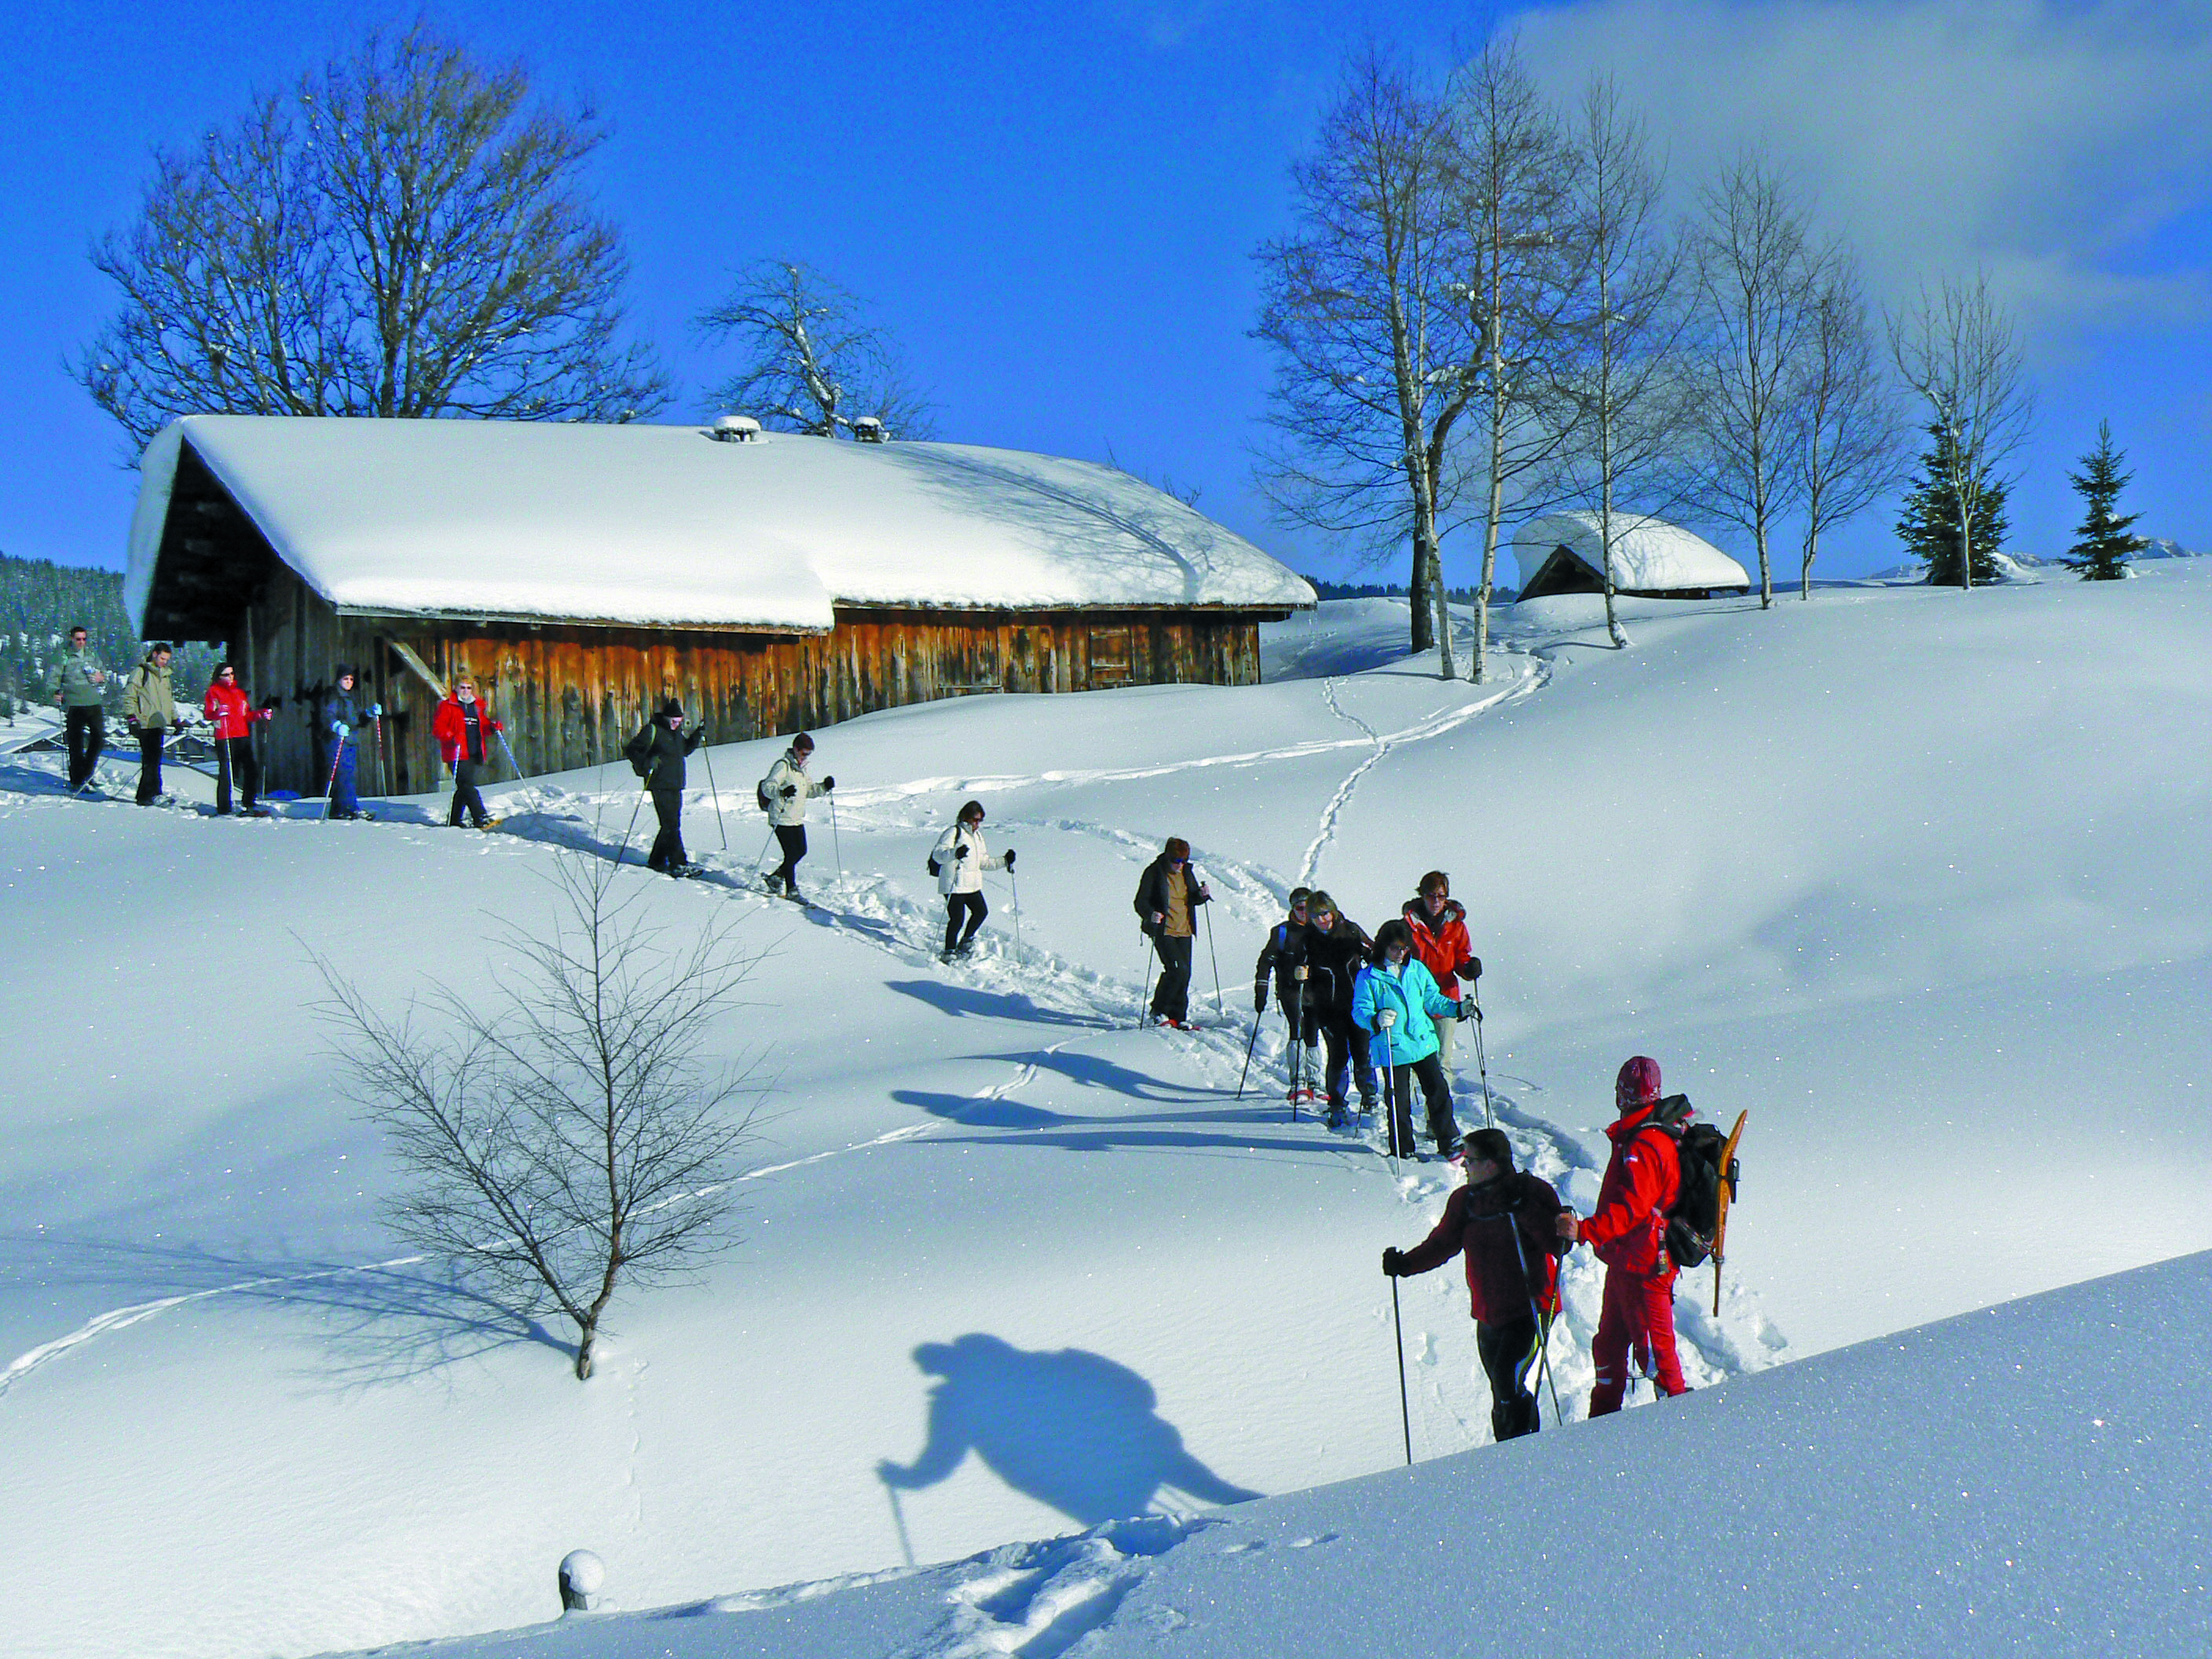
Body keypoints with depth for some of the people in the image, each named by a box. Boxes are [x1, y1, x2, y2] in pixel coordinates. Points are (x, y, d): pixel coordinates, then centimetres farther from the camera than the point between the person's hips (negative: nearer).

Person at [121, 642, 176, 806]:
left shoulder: (164, 675, 22)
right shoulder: (141, 672, -1)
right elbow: (129, 696, -5)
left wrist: (175, 719, 25)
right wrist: (132, 718, -14)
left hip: (159, 724, 7)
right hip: (145, 723, -7)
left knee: (154, 760, 5)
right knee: (151, 760, -14)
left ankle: (144, 796, 7)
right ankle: (153, 794, -16)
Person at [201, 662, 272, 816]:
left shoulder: (240, 692, 23)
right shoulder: (214, 691, 5)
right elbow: (208, 713, -6)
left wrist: (261, 714, 13)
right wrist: (218, 712, -26)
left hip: (243, 737, 6)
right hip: (224, 737, -6)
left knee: (252, 770, 3)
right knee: (226, 773, -10)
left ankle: (248, 805, 18)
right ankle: (223, 810, -6)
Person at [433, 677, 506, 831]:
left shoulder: (478, 706, 19)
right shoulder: (447, 707, 1)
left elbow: (483, 726, 24)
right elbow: (437, 728, -5)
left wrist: (493, 727, 1)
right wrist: (451, 737, -22)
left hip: (474, 754, 6)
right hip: (457, 754, -6)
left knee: (464, 787, 8)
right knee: (468, 785, -15)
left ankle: (454, 820, 19)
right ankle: (480, 818, -22)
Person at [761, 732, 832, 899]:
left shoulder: (801, 768, 14)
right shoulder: (783, 766, -14)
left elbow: (809, 790, 22)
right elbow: (767, 787, -23)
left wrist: (824, 787, 3)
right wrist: (782, 792, -43)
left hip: (797, 819, 9)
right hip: (782, 820, -9)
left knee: (801, 851, 12)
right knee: (791, 854, -6)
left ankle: (776, 878, 29)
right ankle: (791, 890, 5)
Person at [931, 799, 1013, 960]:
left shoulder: (977, 836, 18)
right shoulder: (954, 833, -9)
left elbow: (984, 862, 25)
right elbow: (938, 854, -20)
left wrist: (1004, 861, 14)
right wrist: (955, 853, -39)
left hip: (972, 885, 8)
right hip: (954, 885, -8)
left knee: (981, 912, 10)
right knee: (957, 919, -11)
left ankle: (965, 941, 31)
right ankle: (948, 953, 0)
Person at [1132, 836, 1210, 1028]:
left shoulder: (1187, 872, 10)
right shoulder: (1154, 872, -7)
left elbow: (1193, 899, 21)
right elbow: (1140, 902, -8)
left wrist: (1201, 895, -2)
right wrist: (1151, 914, -28)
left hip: (1184, 931, 6)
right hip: (1163, 931, -6)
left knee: (1184, 974, 4)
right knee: (1177, 969, -18)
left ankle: (1178, 1018, 13)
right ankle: (1159, 1012, -4)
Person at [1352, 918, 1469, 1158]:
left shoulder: (1416, 969, 8)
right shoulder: (1368, 977, -5)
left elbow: (1432, 999, 17)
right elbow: (1360, 1010, -10)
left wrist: (1457, 1008, 4)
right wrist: (1376, 1020, -30)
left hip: (1423, 1042, 4)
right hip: (1393, 1049, -4)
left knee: (1439, 1091, 5)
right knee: (1399, 1102, 2)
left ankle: (1449, 1144, 17)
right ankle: (1402, 1150, 18)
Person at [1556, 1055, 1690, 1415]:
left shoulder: (1643, 1147, -24)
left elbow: (1631, 1207, -33)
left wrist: (1587, 1231, -40)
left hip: (1643, 1267, -11)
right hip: (1625, 1261, 11)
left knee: (1653, 1345, 1)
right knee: (1609, 1342, 19)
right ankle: (1603, 1417, 32)